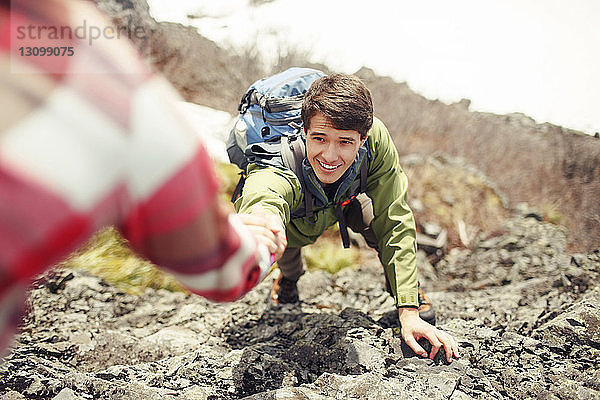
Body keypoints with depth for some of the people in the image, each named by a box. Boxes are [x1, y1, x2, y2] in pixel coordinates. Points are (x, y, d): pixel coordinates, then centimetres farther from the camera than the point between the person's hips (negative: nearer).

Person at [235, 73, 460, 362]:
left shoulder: (376, 139, -36)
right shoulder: (280, 165, -46)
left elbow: (394, 225, -30)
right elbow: (262, 201, -71)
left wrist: (409, 313, -35)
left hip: (341, 201, -1)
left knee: (378, 214, -24)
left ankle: (410, 293, 4)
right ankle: (289, 276, 20)